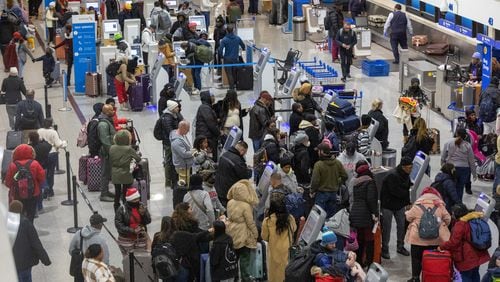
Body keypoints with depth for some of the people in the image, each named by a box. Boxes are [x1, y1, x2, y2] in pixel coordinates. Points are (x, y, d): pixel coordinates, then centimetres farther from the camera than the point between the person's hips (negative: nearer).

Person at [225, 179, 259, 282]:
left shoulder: (230, 203, -4)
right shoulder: (246, 206, -21)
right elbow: (250, 223, -14)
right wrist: (255, 235, -5)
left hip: (232, 236, 6)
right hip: (244, 237, -6)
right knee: (245, 260, 6)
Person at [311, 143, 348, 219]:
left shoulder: (318, 165, -19)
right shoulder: (337, 163, -2)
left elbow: (315, 180, -18)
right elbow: (344, 176, 4)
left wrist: (312, 191, -2)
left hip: (321, 193, -5)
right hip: (333, 192, 5)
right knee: (331, 214, 14)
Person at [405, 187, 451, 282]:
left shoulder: (417, 204, -6)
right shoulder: (440, 205, -1)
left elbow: (409, 217, 1)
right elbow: (448, 219, 4)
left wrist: (407, 212, 24)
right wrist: (442, 226, 23)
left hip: (418, 237, -2)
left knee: (416, 257, 11)